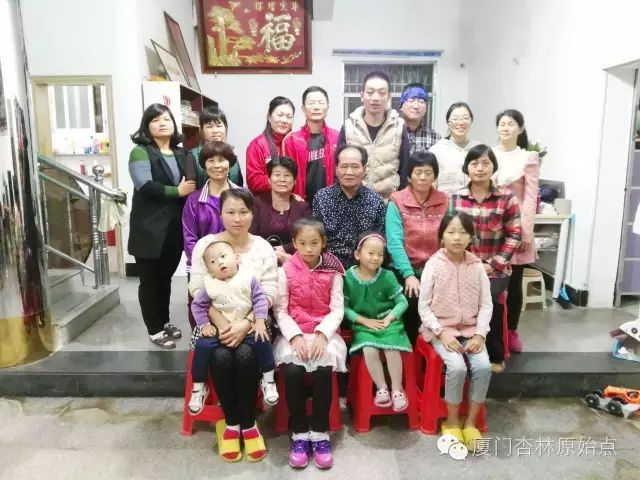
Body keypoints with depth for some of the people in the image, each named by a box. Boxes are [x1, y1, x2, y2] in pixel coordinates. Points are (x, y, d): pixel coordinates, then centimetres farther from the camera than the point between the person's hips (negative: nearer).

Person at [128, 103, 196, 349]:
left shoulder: (181, 153, 13)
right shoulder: (140, 152, -6)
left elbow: (191, 184, 18)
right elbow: (145, 187, -20)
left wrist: (190, 188, -3)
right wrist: (177, 191, -16)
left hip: (175, 227, 5)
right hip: (150, 229, -5)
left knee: (166, 277, 17)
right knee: (150, 280, 7)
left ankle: (165, 321, 33)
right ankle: (154, 329, 20)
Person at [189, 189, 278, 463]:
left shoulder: (263, 247, 1)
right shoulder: (205, 245, 1)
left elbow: (269, 293, -5)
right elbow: (198, 291, -6)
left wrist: (245, 325, -19)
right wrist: (221, 323, -19)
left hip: (252, 323, 0)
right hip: (216, 322, 0)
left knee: (245, 355, -29)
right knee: (221, 357, -28)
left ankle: (248, 423, -7)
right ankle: (230, 422, -4)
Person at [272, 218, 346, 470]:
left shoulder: (332, 272, 3)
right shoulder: (286, 271, 1)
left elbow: (337, 310, -2)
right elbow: (280, 310, -2)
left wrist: (322, 335, -18)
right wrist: (295, 336, -17)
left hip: (324, 331, 0)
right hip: (293, 332, 0)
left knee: (323, 369, -27)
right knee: (292, 370, -27)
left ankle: (320, 433, -10)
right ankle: (299, 433, -9)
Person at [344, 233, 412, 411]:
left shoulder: (387, 276, -5)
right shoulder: (348, 277, -7)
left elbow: (402, 302, 2)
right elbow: (344, 307, -5)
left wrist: (389, 319, -12)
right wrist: (365, 321, -13)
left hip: (387, 322, 0)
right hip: (363, 325, 0)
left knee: (392, 349, -24)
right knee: (369, 351, -27)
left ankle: (397, 389, -3)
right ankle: (382, 388, -5)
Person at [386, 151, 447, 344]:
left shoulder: (445, 201, 7)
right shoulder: (397, 202, -2)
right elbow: (395, 242, -12)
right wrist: (409, 275, -21)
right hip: (405, 270, -2)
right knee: (413, 301, -24)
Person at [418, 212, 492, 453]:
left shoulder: (477, 266, 0)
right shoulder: (433, 265, -8)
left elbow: (486, 305, 3)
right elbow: (424, 306, -7)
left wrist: (479, 334, -9)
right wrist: (442, 332, -16)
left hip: (471, 329, 3)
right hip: (441, 328, -3)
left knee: (483, 367, -20)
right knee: (457, 367, -25)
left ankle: (471, 422, 1)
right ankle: (452, 422, -1)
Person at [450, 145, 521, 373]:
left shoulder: (507, 198, 0)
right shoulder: (455, 198, 5)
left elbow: (513, 235, -2)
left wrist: (493, 265, -8)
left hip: (496, 269, -1)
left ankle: (495, 356, 6)